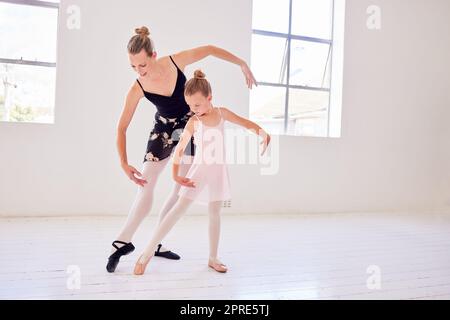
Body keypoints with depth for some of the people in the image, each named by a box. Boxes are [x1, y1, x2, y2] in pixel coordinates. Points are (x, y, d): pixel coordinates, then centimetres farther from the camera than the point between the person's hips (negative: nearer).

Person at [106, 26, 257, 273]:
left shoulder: (175, 61, -24)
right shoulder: (137, 90, -24)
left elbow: (210, 49, -9)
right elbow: (122, 128, -19)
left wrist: (243, 65, -4)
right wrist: (124, 164, -30)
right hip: (164, 129, -2)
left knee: (182, 189, 4)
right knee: (145, 183, -16)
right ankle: (124, 241, -5)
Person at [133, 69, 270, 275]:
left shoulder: (222, 113, -1)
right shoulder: (193, 122, -10)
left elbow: (246, 123, 5)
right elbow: (180, 149, -8)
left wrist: (263, 133, -12)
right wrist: (175, 175, -13)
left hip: (218, 170, 4)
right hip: (199, 170, -4)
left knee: (215, 213, 10)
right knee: (179, 209, -10)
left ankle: (213, 258, 22)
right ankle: (148, 252, -4)